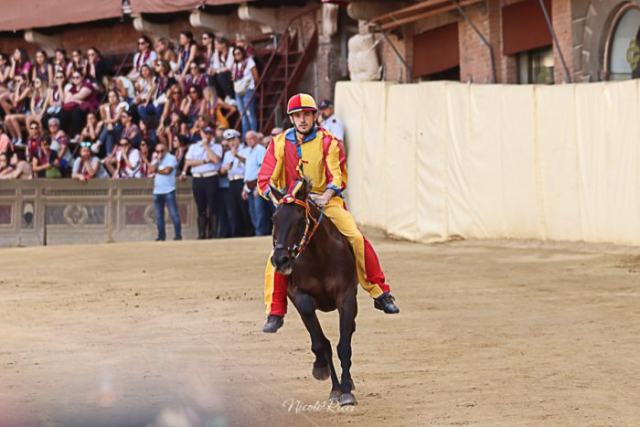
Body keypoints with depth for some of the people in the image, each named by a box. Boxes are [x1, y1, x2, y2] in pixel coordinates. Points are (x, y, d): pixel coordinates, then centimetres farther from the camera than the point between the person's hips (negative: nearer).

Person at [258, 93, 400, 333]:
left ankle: (380, 293, -6)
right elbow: (265, 180, -1)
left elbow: (338, 177, -10)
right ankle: (275, 313, -4)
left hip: (326, 201, -1)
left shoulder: (328, 142, -3)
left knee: (356, 238, -20)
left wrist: (327, 195, -30)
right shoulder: (280, 144, 1)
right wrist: (277, 200, -20)